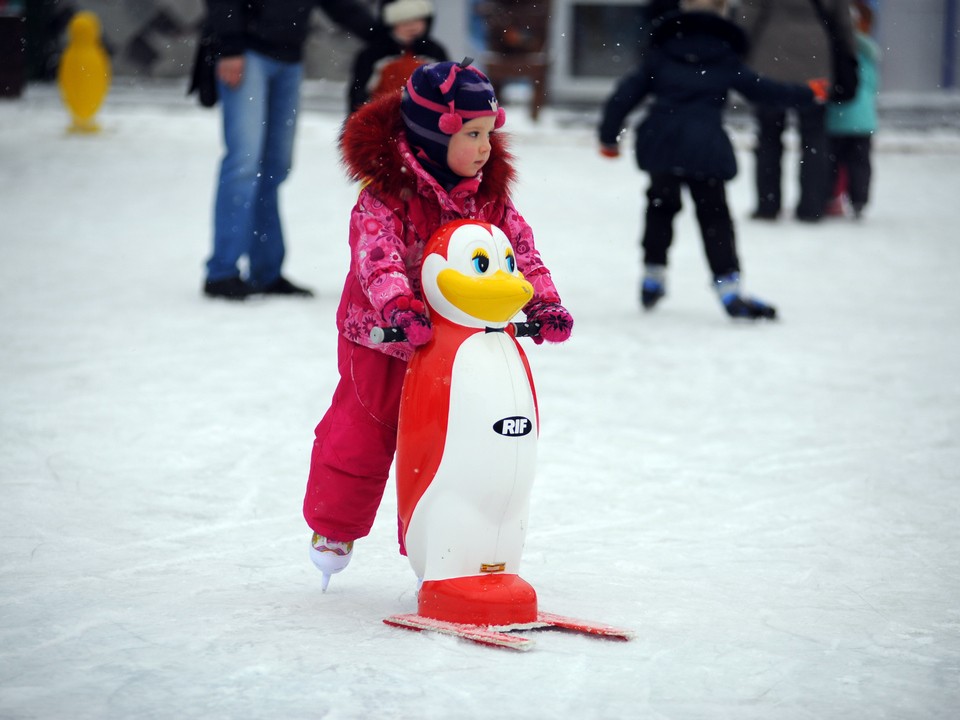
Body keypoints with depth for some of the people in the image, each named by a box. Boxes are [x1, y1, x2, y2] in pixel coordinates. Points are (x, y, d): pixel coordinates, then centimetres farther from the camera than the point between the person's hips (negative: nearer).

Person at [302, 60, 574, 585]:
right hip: (380, 342, -4)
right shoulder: (387, 191, -22)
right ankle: (333, 527, 33)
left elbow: (519, 248, -3)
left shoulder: (488, 192, -3)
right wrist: (399, 305, -51)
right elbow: (376, 255, -35)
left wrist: (543, 303, -19)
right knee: (362, 436, 9)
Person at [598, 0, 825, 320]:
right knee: (714, 215, 4)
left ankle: (653, 276, 20)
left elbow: (626, 94, 10)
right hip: (706, 149, -2)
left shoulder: (660, 55, 11)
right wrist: (808, 94, 28)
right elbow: (761, 89, 13)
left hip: (660, 145, 2)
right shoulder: (727, 60, 7)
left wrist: (609, 136, 19)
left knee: (661, 206, 22)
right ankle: (729, 288, -3)